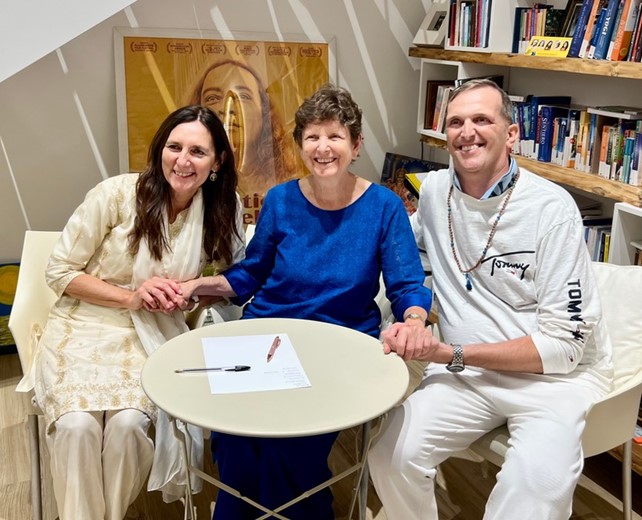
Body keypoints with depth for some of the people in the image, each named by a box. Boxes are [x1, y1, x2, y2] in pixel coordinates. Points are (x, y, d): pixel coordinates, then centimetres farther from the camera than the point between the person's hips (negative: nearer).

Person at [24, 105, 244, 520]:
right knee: (77, 423, -26)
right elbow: (60, 271, -5)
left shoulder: (223, 209, -4)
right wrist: (130, 297, -17)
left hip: (154, 334, 1)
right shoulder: (117, 193, -12)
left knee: (127, 422, -25)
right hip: (86, 325, -1)